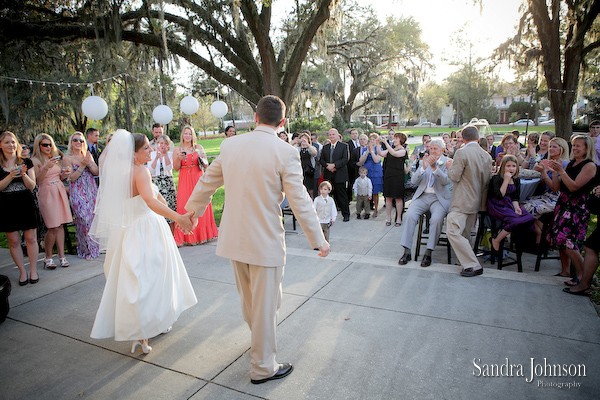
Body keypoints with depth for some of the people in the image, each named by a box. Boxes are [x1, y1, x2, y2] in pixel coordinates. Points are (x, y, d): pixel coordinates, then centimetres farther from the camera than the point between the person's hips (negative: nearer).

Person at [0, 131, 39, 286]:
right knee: (13, 241, 3)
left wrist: (24, 174, -15)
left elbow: (32, 186, 2)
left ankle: (33, 270, 12)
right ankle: (22, 271, 16)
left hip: (26, 204, 0)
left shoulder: (26, 162, 6)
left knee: (31, 238, 1)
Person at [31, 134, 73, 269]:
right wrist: (46, 167, -22)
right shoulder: (35, 160, -3)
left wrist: (63, 175, 1)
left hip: (60, 191, 6)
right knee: (53, 227, -8)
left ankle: (62, 255, 8)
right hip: (46, 193, -6)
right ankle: (48, 257, 8)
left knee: (60, 225, 3)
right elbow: (37, 181, -12)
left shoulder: (55, 158, 16)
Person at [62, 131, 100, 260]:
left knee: (95, 217, 5)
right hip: (78, 193, -4)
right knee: (84, 219, -7)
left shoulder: (88, 155, 13)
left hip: (92, 190, 4)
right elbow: (71, 178, -9)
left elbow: (97, 172, 6)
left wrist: (89, 163, -11)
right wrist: (82, 165, -15)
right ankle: (87, 250, 4)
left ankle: (97, 246, 19)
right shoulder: (67, 158, -1)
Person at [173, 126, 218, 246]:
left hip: (198, 179, 0)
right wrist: (178, 158, -14)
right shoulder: (177, 150, 7)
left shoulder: (199, 147, 6)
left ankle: (202, 234, 10)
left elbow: (206, 165, 5)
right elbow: (176, 168, 4)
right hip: (185, 181, 0)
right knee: (184, 206, -5)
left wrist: (202, 159, -15)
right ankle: (188, 236, 1)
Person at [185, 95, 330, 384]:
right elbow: (300, 202, -14)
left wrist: (192, 210, 28)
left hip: (233, 238, 6)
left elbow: (207, 182, 11)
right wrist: (318, 239, -2)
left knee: (248, 297, 26)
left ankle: (259, 336, 53)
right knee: (265, 304, 11)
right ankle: (262, 368, 29)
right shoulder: (286, 153, -16)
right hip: (265, 241, -5)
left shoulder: (230, 144, -1)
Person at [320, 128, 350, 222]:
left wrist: (334, 165, -16)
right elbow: (321, 159, 11)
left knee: (342, 195, -1)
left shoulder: (344, 146, 4)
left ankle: (346, 214, 7)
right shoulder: (325, 147, 16)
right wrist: (327, 166, -8)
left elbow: (345, 159, -7)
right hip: (328, 175, 3)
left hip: (340, 175, -3)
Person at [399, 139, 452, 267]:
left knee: (437, 218, -31)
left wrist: (434, 167, -26)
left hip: (439, 198, -3)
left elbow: (446, 181, -13)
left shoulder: (448, 162, 4)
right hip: (422, 196, 3)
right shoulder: (424, 162, 14)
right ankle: (407, 252, -17)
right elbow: (414, 181, 3)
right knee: (410, 215, -23)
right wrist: (423, 167, -12)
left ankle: (428, 253, -18)